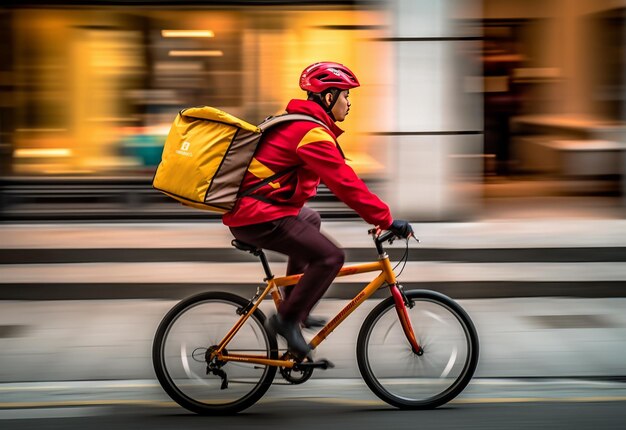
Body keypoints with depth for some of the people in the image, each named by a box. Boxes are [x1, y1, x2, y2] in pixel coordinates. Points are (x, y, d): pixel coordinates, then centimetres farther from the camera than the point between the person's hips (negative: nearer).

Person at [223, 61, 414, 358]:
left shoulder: (298, 124, 18)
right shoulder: (313, 133, -15)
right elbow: (346, 184, -21)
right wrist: (388, 221, -16)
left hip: (244, 209, 11)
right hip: (259, 217, -11)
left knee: (310, 219, 34)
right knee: (331, 257, -16)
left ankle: (294, 309, 31)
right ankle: (287, 319, -4)